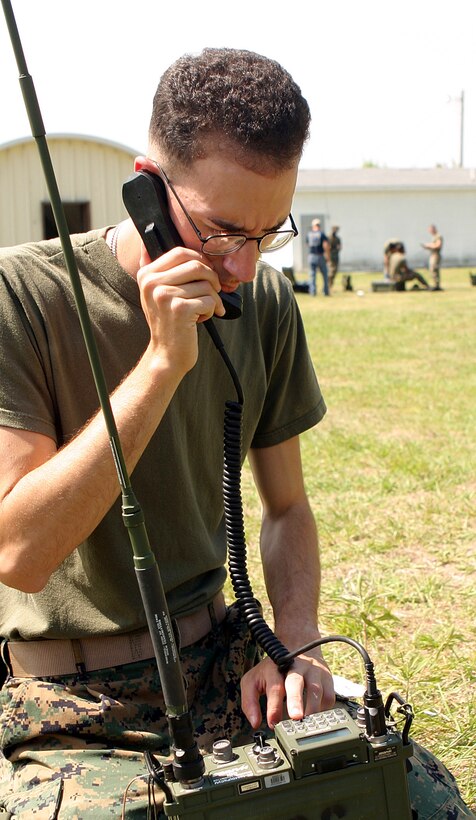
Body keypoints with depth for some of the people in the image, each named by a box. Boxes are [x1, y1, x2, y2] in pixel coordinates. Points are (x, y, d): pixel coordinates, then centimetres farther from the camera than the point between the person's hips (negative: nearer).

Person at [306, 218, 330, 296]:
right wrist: (327, 255, -10)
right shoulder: (322, 233, -5)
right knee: (324, 274, 9)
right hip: (320, 256, -2)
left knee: (312, 275, 4)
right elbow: (325, 245, -14)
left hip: (311, 256, 2)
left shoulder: (309, 234, 6)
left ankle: (313, 291, -2)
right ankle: (326, 291, 9)